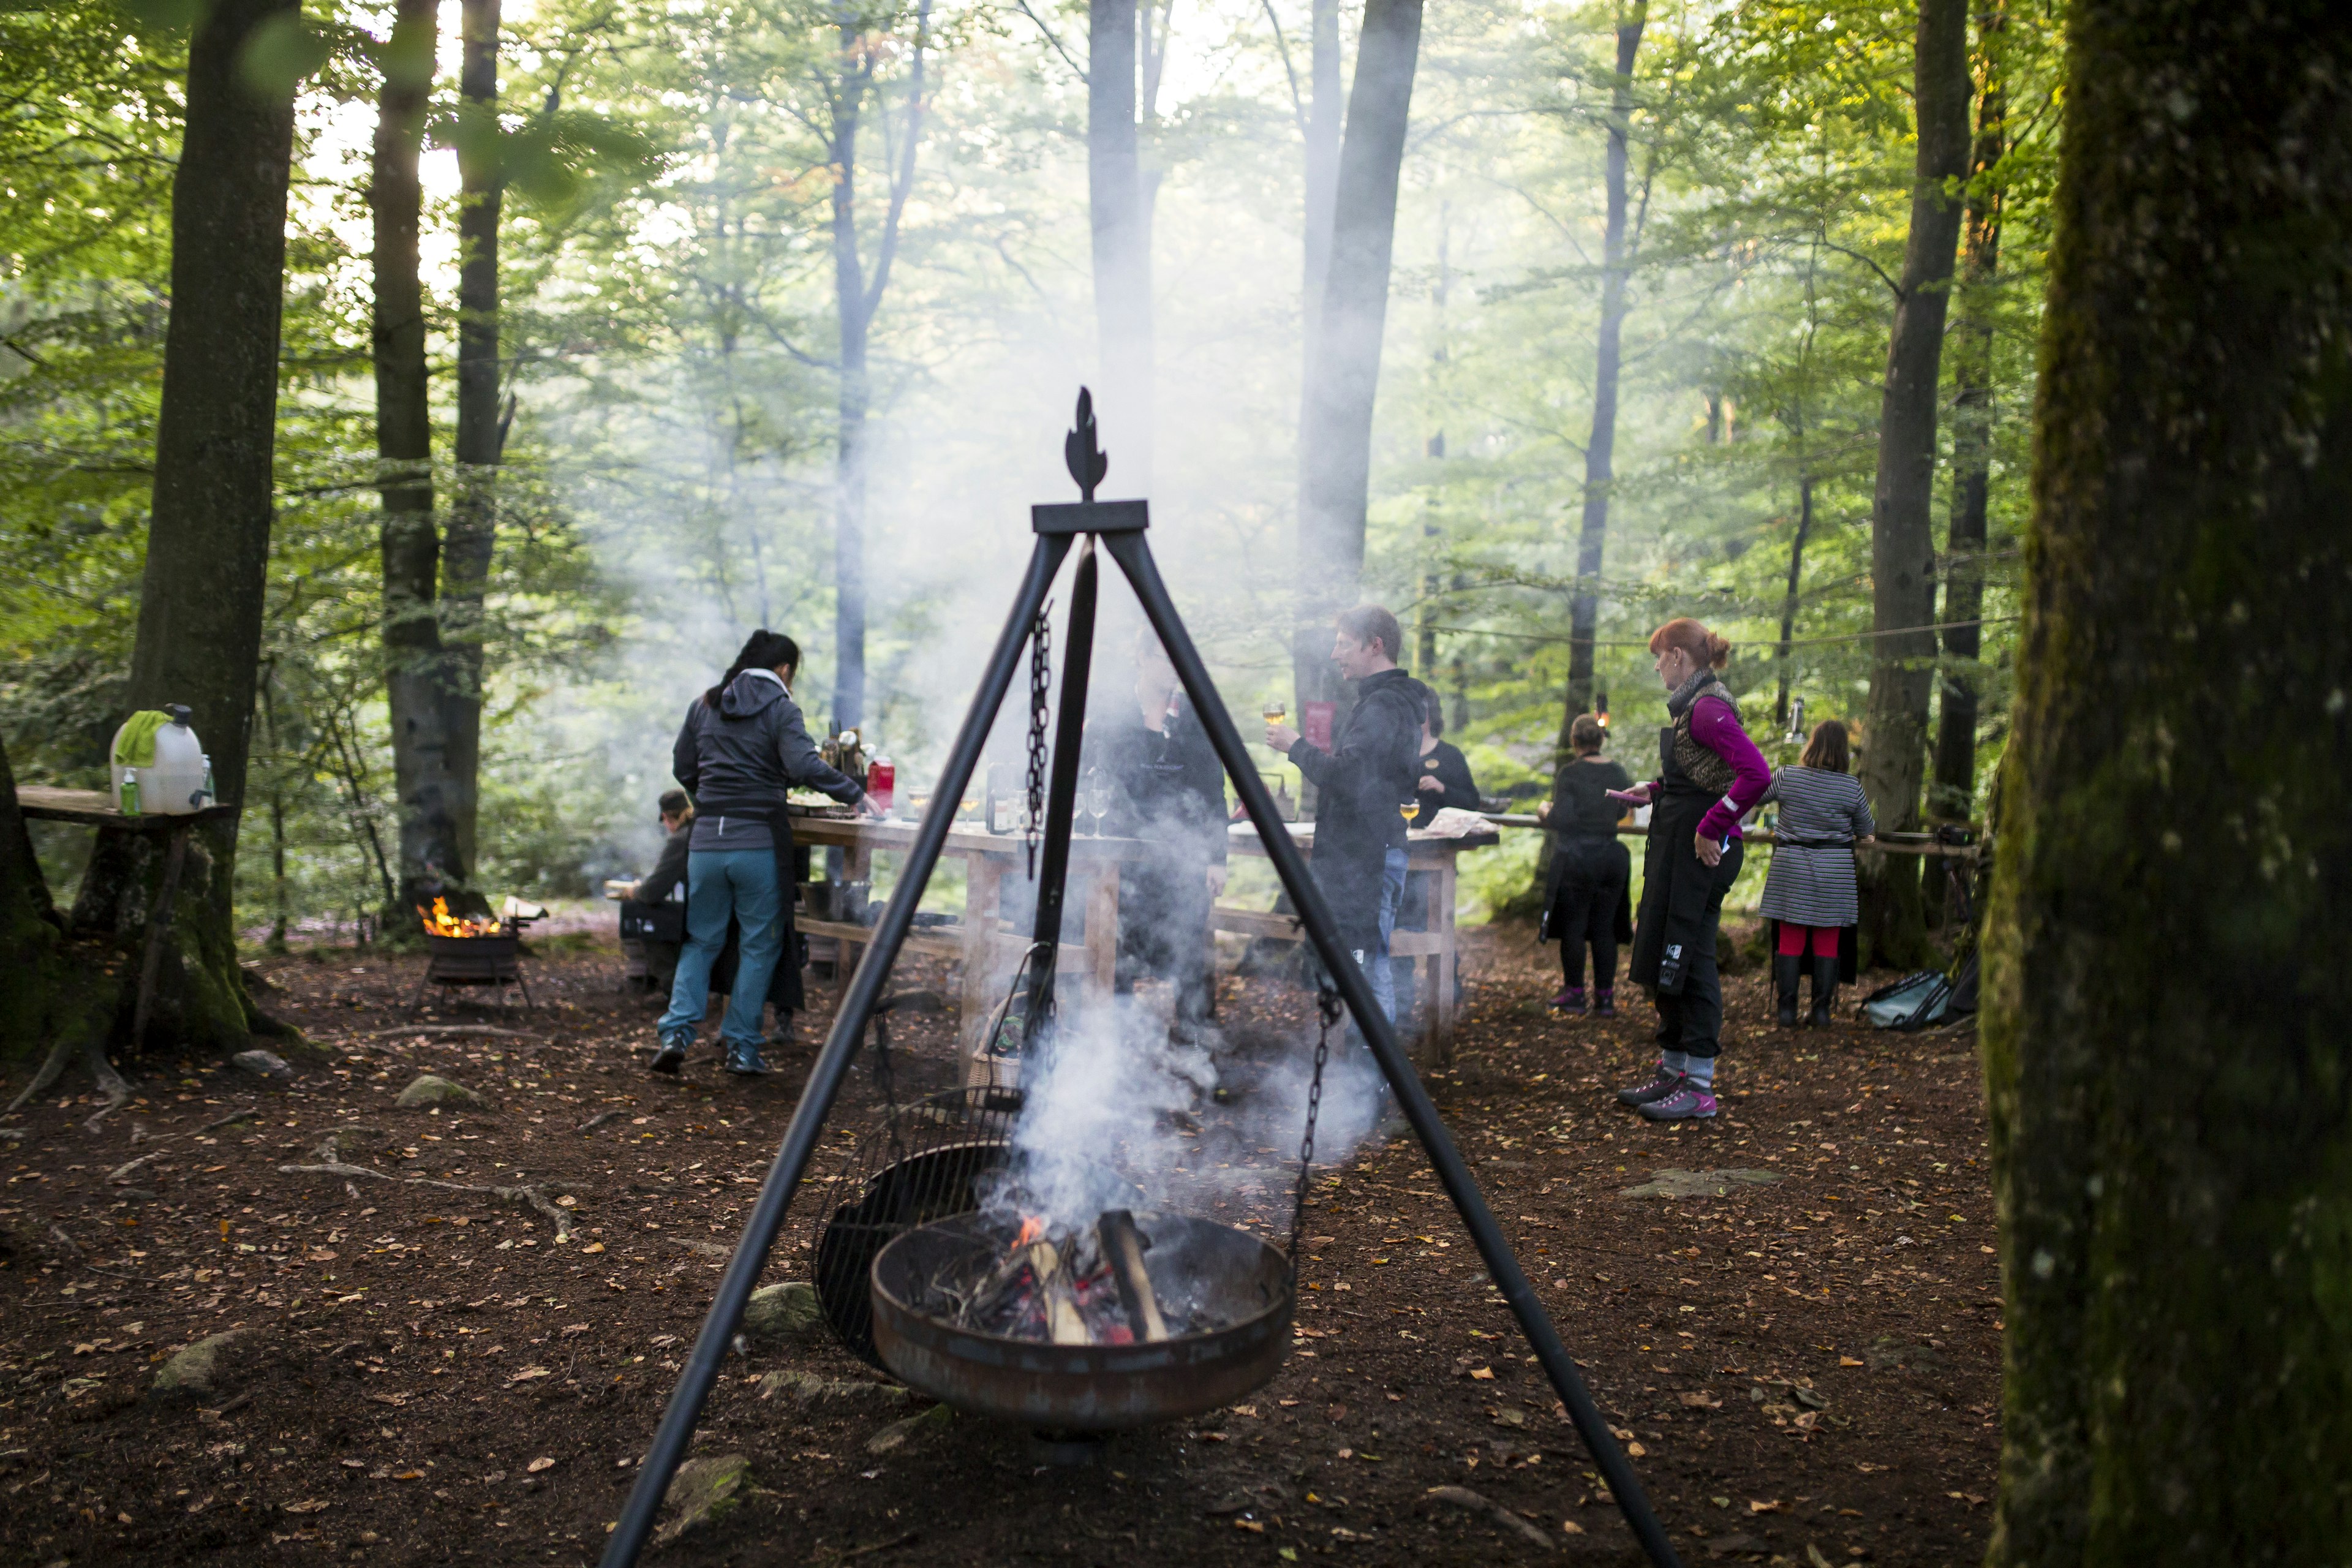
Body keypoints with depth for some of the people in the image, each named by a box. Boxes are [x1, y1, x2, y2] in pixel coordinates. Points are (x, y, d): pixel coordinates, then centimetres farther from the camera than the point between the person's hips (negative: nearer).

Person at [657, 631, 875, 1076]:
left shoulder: (704, 705, 12)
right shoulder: (780, 709, -4)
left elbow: (682, 767, 17)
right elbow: (804, 765, -19)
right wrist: (855, 794, -14)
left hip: (706, 841, 4)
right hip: (760, 842, -4)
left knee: (700, 941, 15)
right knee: (760, 947, 7)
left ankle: (676, 1032, 1)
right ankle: (741, 1047, 8)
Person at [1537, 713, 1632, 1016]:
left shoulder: (1570, 773, -13)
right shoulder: (1618, 772, 3)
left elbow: (1562, 819, -18)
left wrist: (1544, 811, 2)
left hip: (1575, 858, -5)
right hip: (1612, 855, 5)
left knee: (1572, 928, 5)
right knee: (1605, 928, 10)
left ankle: (1575, 995, 9)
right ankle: (1605, 997, 12)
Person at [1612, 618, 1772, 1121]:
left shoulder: (1708, 707, -17)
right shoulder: (1692, 705, 14)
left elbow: (1756, 774, -27)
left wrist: (1711, 829, -23)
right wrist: (1655, 789, 15)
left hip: (1701, 852, -10)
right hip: (1675, 848, 10)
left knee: (1688, 961, -5)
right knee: (1662, 960, 15)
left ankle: (1699, 1086, 3)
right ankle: (1673, 1070, 25)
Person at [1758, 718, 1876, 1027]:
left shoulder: (1787, 777, -6)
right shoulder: (1852, 787, -6)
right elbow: (1867, 832, 4)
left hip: (1791, 866, 0)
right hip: (1834, 871, 0)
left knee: (1789, 940, 5)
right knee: (1827, 943, 7)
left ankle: (1787, 1010, 6)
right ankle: (1822, 1010, 9)